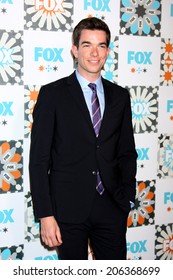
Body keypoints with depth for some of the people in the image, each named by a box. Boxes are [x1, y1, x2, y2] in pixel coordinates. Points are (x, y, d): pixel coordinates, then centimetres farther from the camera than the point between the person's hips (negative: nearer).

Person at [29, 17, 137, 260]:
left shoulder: (120, 96, 7)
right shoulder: (52, 94, -4)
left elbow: (127, 152, 12)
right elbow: (39, 159, -7)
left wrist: (127, 197, 1)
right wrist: (45, 215, -11)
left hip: (111, 208, 3)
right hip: (68, 209, -3)